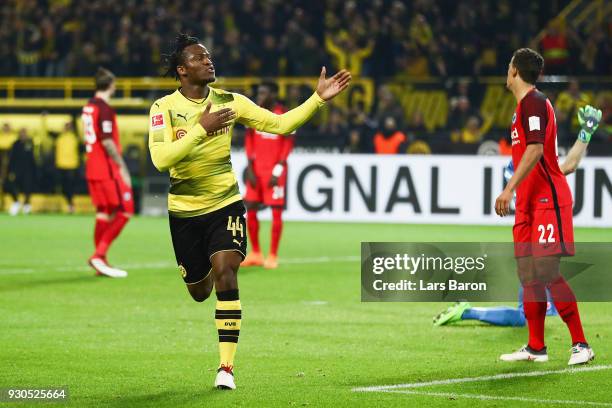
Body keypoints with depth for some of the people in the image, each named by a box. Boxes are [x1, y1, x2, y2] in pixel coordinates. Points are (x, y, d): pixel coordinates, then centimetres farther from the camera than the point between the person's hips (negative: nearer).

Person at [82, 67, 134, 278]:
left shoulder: (88, 107, 12)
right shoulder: (104, 109, -15)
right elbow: (107, 142, -20)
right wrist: (122, 167, -15)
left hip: (92, 167, 9)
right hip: (107, 168, -9)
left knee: (103, 213, 12)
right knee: (123, 211, -5)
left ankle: (100, 262, 13)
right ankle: (99, 256, -11)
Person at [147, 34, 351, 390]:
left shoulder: (229, 102, -4)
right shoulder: (164, 108, -11)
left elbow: (280, 124, -2)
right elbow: (160, 159, -25)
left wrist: (319, 98, -13)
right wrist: (202, 129, -32)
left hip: (225, 204, 0)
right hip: (184, 211, 0)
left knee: (224, 273, -20)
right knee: (199, 291, 11)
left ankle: (227, 366, -19)